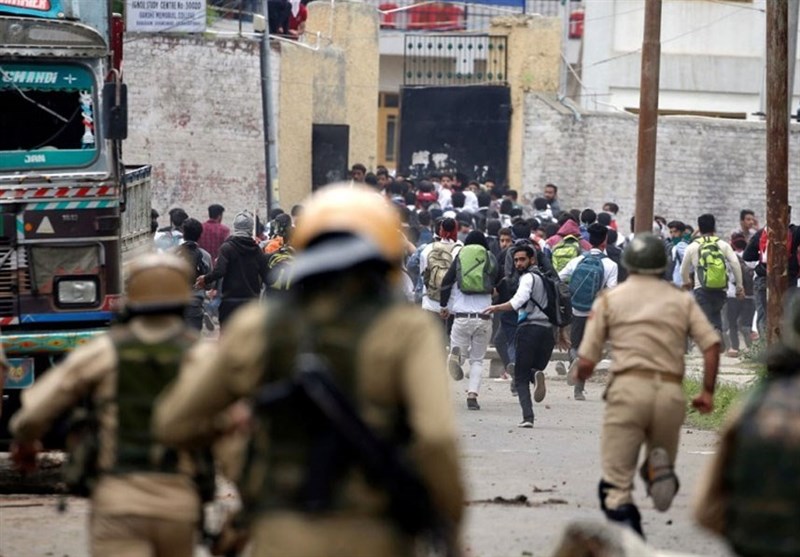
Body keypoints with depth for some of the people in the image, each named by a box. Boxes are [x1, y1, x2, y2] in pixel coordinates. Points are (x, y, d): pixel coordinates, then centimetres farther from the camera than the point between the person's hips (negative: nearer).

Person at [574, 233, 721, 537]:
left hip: (628, 388, -2)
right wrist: (708, 392, 7)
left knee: (616, 483, 1)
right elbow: (712, 344, 1)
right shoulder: (682, 300, 16)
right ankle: (659, 468, -16)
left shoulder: (609, 299, 12)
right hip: (671, 392, 2)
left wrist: (580, 375, 29)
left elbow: (586, 363, 7)